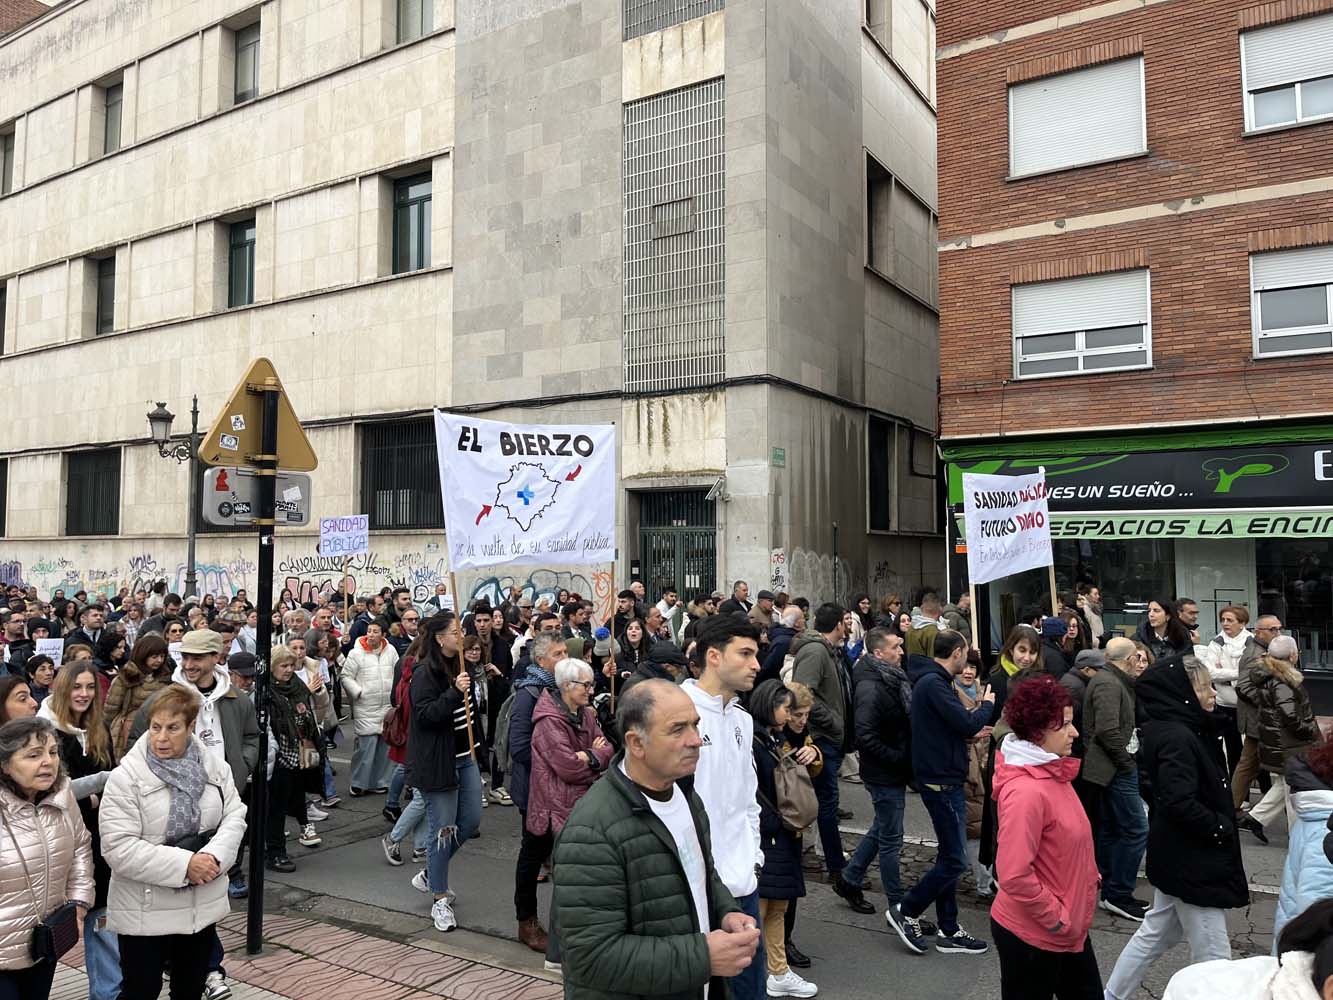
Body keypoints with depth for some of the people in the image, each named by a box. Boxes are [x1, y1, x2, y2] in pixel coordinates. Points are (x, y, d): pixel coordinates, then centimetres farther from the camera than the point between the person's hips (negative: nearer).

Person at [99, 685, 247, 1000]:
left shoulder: (214, 766, -1)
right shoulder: (125, 777, -15)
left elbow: (234, 816, -1)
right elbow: (119, 848, -20)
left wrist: (214, 856, -21)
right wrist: (184, 864, -25)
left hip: (203, 904, 4)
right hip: (145, 911, -4)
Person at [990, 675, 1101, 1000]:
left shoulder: (1052, 774, 1)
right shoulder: (1026, 792, -28)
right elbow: (1014, 876, -29)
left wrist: (1086, 874, 8)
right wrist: (1057, 918, -18)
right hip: (1031, 935, -9)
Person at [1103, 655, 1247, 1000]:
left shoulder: (1178, 729, 5)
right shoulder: (1177, 738, -24)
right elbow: (1180, 803, -29)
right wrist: (1221, 829, -16)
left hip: (1174, 855, 10)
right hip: (1191, 861, -10)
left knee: (1156, 933, 22)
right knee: (1213, 955, 3)